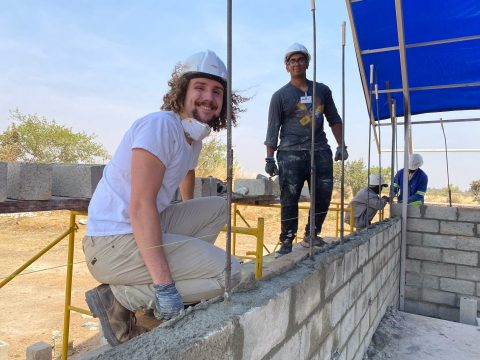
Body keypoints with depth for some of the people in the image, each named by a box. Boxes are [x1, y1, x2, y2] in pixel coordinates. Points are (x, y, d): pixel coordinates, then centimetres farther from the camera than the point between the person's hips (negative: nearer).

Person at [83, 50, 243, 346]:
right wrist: (165, 285, -25)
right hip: (113, 244, -9)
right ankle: (118, 298, -7)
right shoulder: (160, 125, -17)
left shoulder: (195, 138, 10)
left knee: (218, 207, 12)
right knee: (230, 272, -13)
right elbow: (141, 206, -24)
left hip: (146, 229, 9)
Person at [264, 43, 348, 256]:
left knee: (323, 196, 5)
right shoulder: (280, 96, 5)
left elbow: (334, 120, 20)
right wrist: (269, 158, -4)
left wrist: (341, 146, 12)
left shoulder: (322, 90, 15)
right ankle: (286, 241, 5)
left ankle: (311, 235, 22)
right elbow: (273, 129, 2)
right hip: (291, 153, -4)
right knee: (289, 199, -5)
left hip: (320, 151, 4)